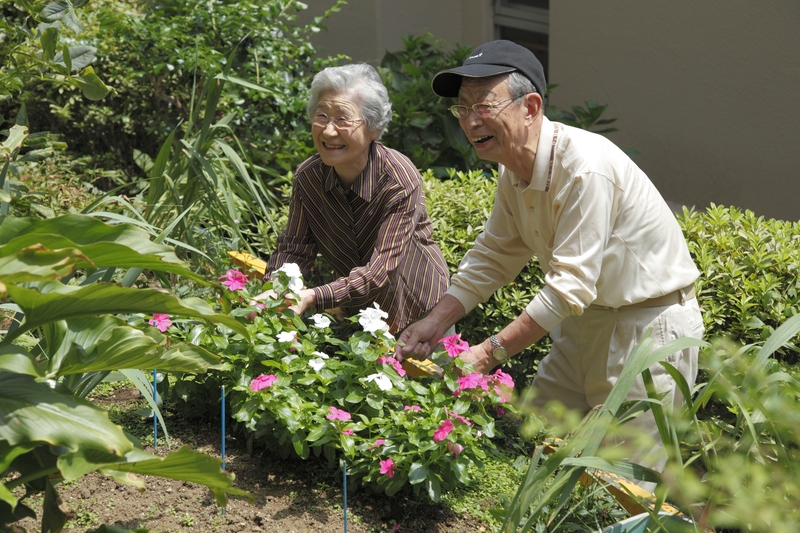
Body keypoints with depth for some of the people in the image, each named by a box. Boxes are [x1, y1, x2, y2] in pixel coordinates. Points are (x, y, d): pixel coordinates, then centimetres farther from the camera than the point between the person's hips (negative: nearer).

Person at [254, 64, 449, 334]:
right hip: (355, 310, 5)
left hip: (421, 311, -5)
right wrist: (273, 293, -34)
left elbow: (381, 271, -36)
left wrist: (314, 297, -49)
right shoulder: (307, 177, -16)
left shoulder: (401, 181, -32)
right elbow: (294, 248, -11)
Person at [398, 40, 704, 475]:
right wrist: (436, 320, -4)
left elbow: (570, 285, -29)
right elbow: (493, 256, 9)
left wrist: (490, 352, -30)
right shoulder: (513, 171, 0)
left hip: (650, 325, -9)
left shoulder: (585, 169, -28)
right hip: (589, 319, 9)